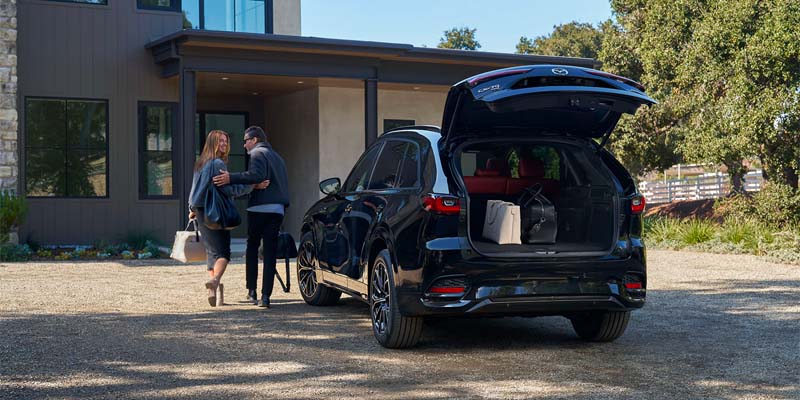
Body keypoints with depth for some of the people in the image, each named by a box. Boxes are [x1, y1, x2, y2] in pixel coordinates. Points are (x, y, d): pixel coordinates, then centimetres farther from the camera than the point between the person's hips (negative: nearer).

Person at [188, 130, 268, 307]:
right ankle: (214, 280, -33)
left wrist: (192, 209, 38)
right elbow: (230, 189, -19)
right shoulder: (217, 163, -12)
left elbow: (194, 189, 26)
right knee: (223, 252, -10)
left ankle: (213, 285, 10)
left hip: (201, 213, 8)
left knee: (212, 252, 13)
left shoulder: (200, 164, 16)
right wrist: (253, 185, -22)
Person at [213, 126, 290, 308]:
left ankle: (252, 290, 9)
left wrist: (231, 178, -22)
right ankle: (265, 296, -5)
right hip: (277, 209, 6)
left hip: (260, 208, -6)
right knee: (270, 252, 1)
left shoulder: (258, 153, -2)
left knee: (252, 247, 11)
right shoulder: (276, 156, 25)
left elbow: (257, 175, -20)